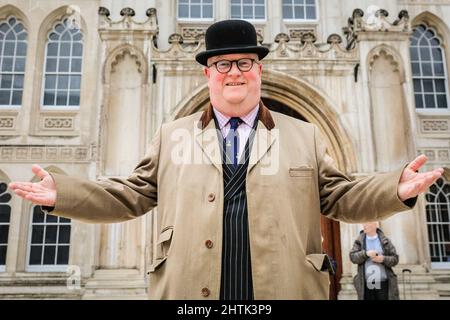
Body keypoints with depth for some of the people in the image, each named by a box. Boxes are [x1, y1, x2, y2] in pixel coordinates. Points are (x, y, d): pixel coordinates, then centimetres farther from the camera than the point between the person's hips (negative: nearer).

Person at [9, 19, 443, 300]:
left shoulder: (304, 136, 10)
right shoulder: (172, 135, 10)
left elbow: (339, 198, 9)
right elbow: (132, 195, 11)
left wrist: (396, 189, -8)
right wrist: (63, 192, 0)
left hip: (285, 288, 1)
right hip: (188, 290, 0)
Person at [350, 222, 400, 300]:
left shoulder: (385, 241, 3)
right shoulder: (359, 241, 5)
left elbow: (395, 258, 3)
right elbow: (352, 257, -4)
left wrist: (383, 259, -16)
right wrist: (366, 253, -20)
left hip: (383, 283, 0)